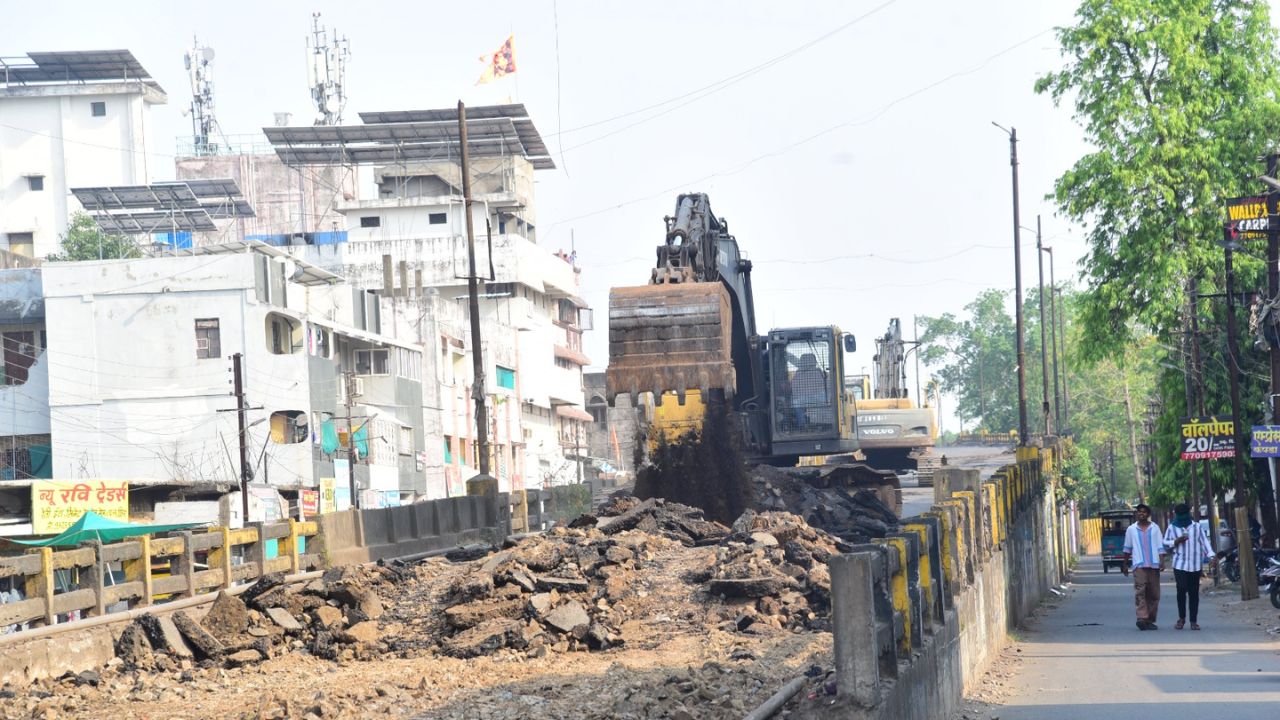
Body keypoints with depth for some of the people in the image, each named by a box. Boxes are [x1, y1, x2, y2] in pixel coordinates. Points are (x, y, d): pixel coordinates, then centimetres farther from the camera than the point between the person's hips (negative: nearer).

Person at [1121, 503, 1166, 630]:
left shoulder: (1155, 528, 9)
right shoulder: (1131, 529, 10)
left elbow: (1160, 546, 6)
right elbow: (1127, 548, 17)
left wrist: (1162, 560, -8)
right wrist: (1125, 565, 18)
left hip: (1153, 565, 1)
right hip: (1139, 565, -1)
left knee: (1153, 593, 2)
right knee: (1140, 592, -15)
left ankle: (1150, 620, 9)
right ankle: (1142, 618, -24)